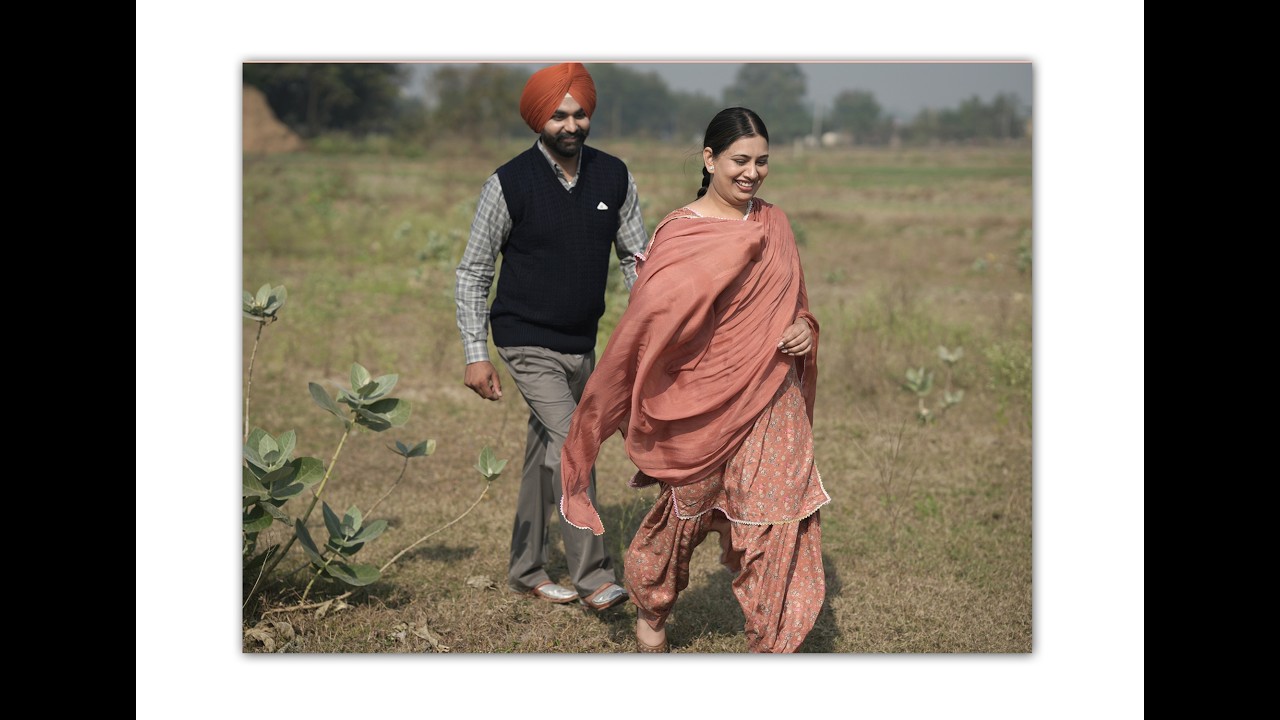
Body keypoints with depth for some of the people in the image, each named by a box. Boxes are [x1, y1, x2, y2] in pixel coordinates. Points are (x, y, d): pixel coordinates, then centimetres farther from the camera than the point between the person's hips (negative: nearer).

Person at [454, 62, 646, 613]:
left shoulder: (614, 177, -2)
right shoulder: (509, 184, -14)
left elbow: (637, 258, 8)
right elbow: (472, 273, -7)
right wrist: (476, 355, -12)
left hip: (582, 343, 5)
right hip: (529, 343, -5)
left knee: (548, 454, 15)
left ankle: (526, 569, 28)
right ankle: (592, 577, -15)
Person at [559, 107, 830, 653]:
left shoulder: (774, 224, 6)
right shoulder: (681, 235, -12)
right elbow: (648, 324, -12)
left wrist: (803, 330, -4)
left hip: (774, 408, 4)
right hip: (706, 408, -4)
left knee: (779, 523, 0)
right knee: (685, 512, 16)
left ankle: (772, 647, 10)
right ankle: (649, 612, 43)